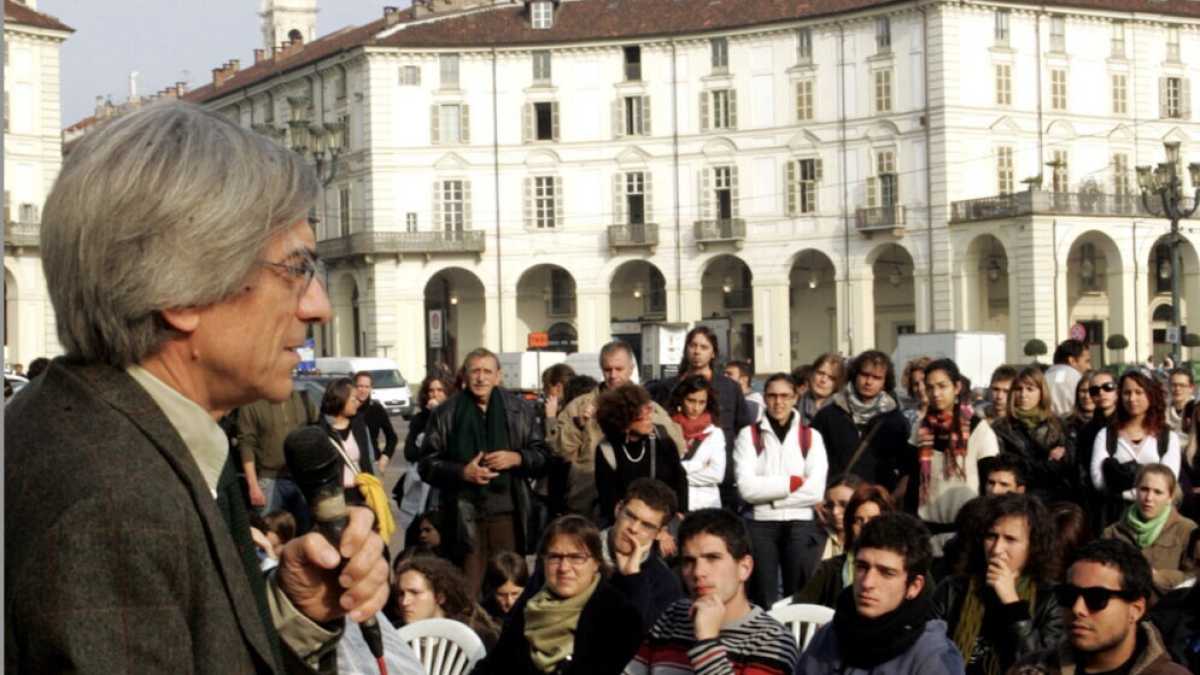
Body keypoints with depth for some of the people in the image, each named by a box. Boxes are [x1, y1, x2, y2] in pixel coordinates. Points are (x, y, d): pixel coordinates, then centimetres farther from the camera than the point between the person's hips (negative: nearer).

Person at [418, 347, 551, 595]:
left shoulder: (520, 410, 9)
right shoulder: (446, 413, 4)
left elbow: (543, 457, 10)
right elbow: (428, 463, 4)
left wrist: (516, 458, -9)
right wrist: (462, 472, -12)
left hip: (509, 514, 1)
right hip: (465, 516, -1)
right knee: (469, 590, -1)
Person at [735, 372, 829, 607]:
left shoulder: (811, 436, 6)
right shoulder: (749, 435, 4)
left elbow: (816, 490, -6)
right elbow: (747, 488, -9)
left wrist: (768, 491, -7)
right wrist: (793, 482, -9)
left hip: (801, 526, 0)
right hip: (761, 525, 0)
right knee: (762, 600, 3)